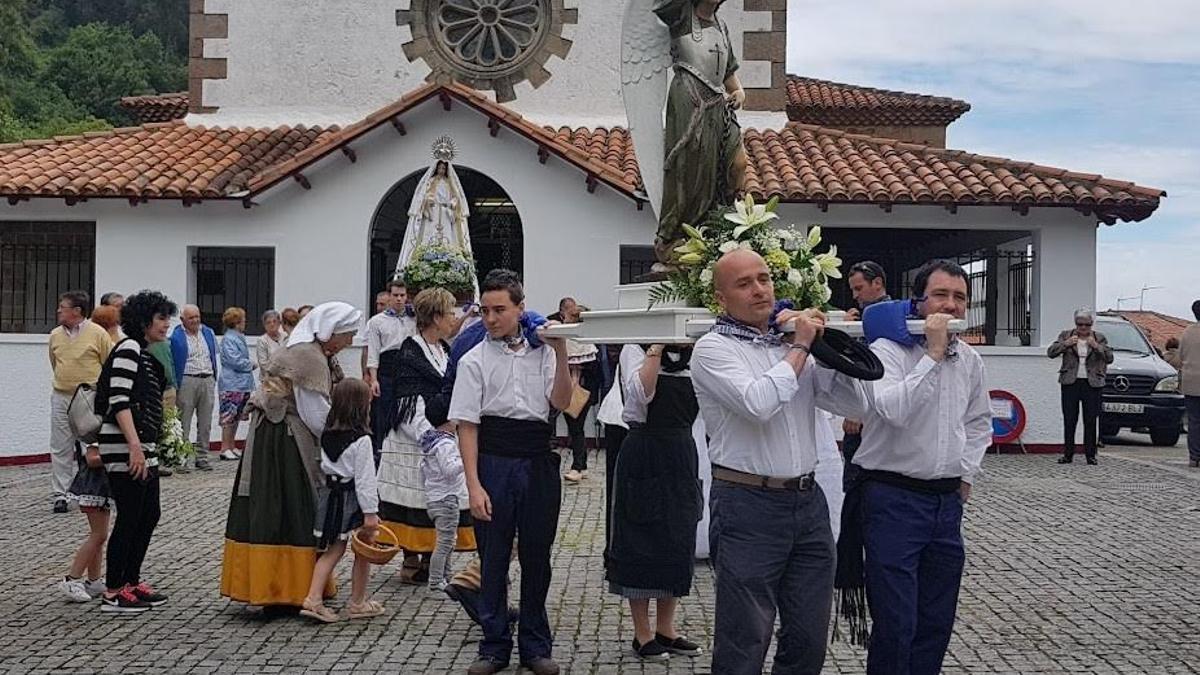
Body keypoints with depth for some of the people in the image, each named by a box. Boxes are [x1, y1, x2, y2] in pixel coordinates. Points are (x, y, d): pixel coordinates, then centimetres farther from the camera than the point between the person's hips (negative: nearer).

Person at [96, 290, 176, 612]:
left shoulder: (146, 354, 17)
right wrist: (135, 447, -24)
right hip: (124, 446, -10)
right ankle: (113, 592, 3)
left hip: (143, 446, 10)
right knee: (129, 517, -5)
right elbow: (119, 401, -19)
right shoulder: (128, 349, -11)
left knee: (150, 514, 13)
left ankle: (131, 581, 23)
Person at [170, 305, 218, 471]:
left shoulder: (208, 333, 13)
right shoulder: (176, 337, -4)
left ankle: (202, 457, 14)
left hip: (208, 381, 5)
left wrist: (213, 378, 13)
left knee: (205, 423, 8)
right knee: (183, 422, -4)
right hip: (187, 381, -5)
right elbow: (171, 363, -4)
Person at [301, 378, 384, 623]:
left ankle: (313, 598, 2)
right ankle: (358, 603, 18)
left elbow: (324, 468, 10)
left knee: (333, 550, 12)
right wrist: (370, 512, -15)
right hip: (353, 500, -6)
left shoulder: (327, 435, 4)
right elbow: (364, 479, -18)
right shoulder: (361, 440, -17)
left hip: (330, 495, 7)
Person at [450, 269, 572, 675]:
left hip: (538, 463, 2)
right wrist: (473, 485, -10)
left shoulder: (542, 352, 5)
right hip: (494, 463, -2)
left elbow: (562, 402, -7)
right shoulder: (475, 360, -2)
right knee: (493, 559, 5)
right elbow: (467, 426, -4)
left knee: (536, 557, 10)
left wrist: (561, 355, -17)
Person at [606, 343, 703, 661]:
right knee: (642, 543, 1)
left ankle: (666, 629, 22)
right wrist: (656, 348, -25)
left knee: (678, 545, 10)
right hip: (645, 459, -6)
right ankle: (642, 633, 10)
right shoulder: (638, 369, -7)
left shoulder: (693, 372, 9)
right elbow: (642, 393, -28)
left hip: (681, 461, 6)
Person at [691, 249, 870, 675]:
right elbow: (758, 403, -22)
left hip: (808, 501, 6)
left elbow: (855, 405, 9)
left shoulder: (793, 343, 13)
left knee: (809, 640, 13)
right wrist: (800, 347, -11)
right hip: (749, 505, -6)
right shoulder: (714, 348, -5)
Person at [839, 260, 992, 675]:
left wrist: (967, 473, 16)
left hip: (947, 501, 7)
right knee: (895, 625, -7)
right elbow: (894, 410, -29)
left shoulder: (971, 360, 10)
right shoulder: (887, 352, -11)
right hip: (893, 499, -7)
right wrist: (933, 354, -24)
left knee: (937, 625, 13)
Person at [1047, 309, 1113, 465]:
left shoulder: (1099, 338, 8)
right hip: (1070, 382, 0)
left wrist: (1096, 346, -12)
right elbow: (1050, 353, 1)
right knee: (1069, 420, 0)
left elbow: (1109, 358, 0)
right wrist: (1066, 344, -12)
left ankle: (1090, 454, 5)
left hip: (1092, 384, 0)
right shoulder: (1066, 335, 8)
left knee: (1091, 421, -1)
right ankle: (1068, 454, 4)